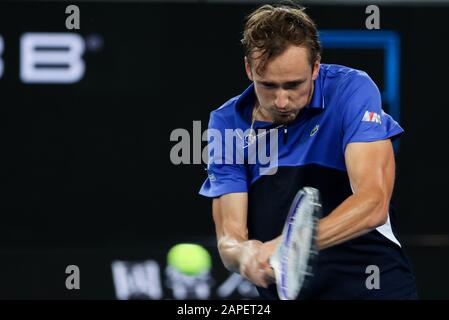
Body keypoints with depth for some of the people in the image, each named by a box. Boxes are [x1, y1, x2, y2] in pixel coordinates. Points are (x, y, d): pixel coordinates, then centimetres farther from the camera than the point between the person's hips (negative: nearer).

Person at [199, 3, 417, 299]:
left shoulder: (352, 90, -9)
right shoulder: (227, 123, 0)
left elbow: (373, 204, -19)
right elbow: (229, 237, -3)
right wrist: (244, 254, -26)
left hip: (374, 286, -5)